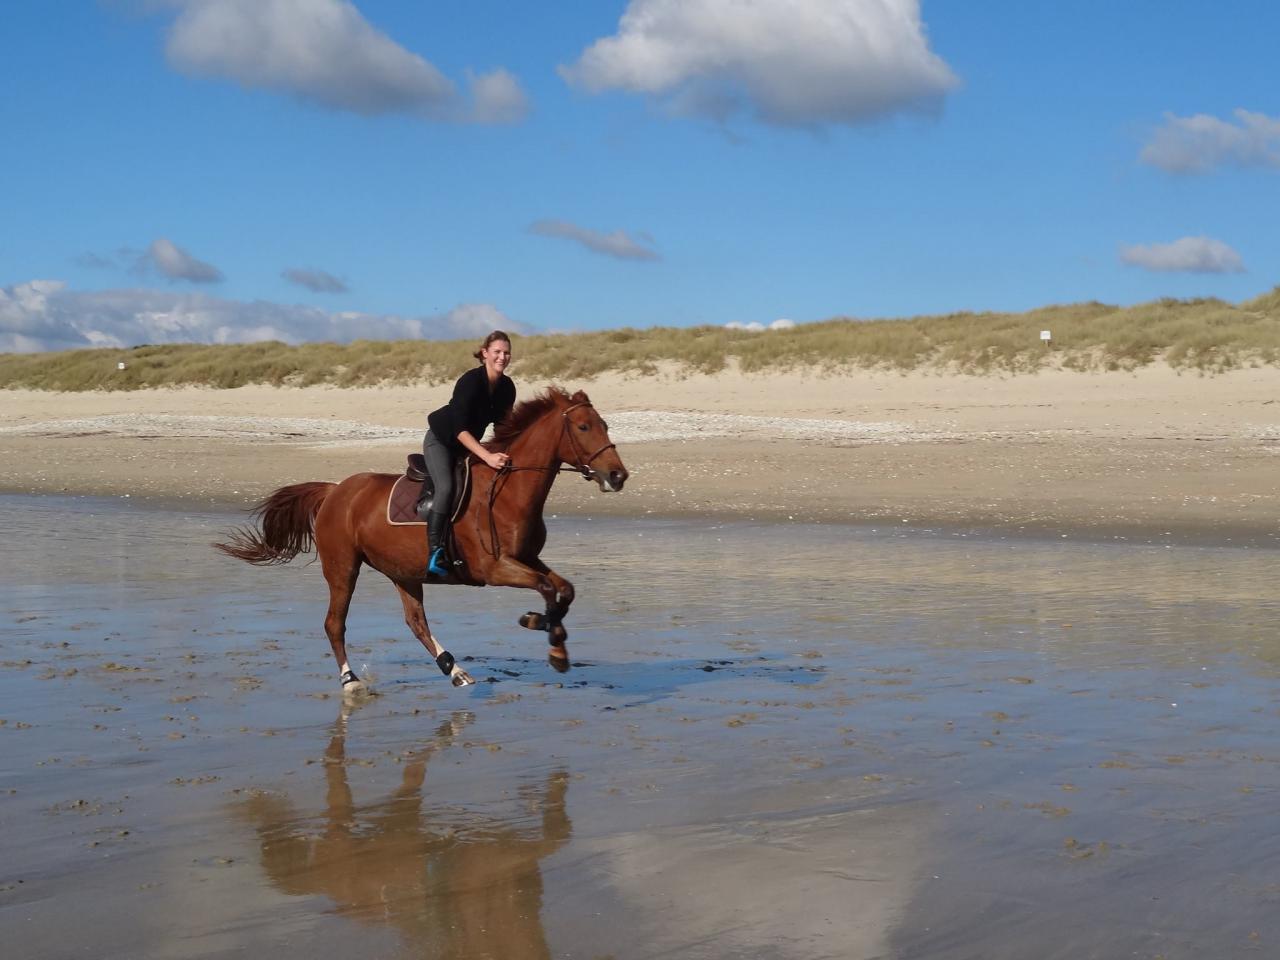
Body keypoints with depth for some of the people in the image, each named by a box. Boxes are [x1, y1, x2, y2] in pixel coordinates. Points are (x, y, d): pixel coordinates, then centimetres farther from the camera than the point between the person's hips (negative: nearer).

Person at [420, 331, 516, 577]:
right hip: (440, 440, -8)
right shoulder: (470, 381, -27)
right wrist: (488, 457, -41)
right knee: (446, 487, -28)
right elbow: (460, 429, -34)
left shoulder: (507, 387, -7)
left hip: (467, 445, 8)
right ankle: (434, 553, -31)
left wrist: (504, 453, -10)